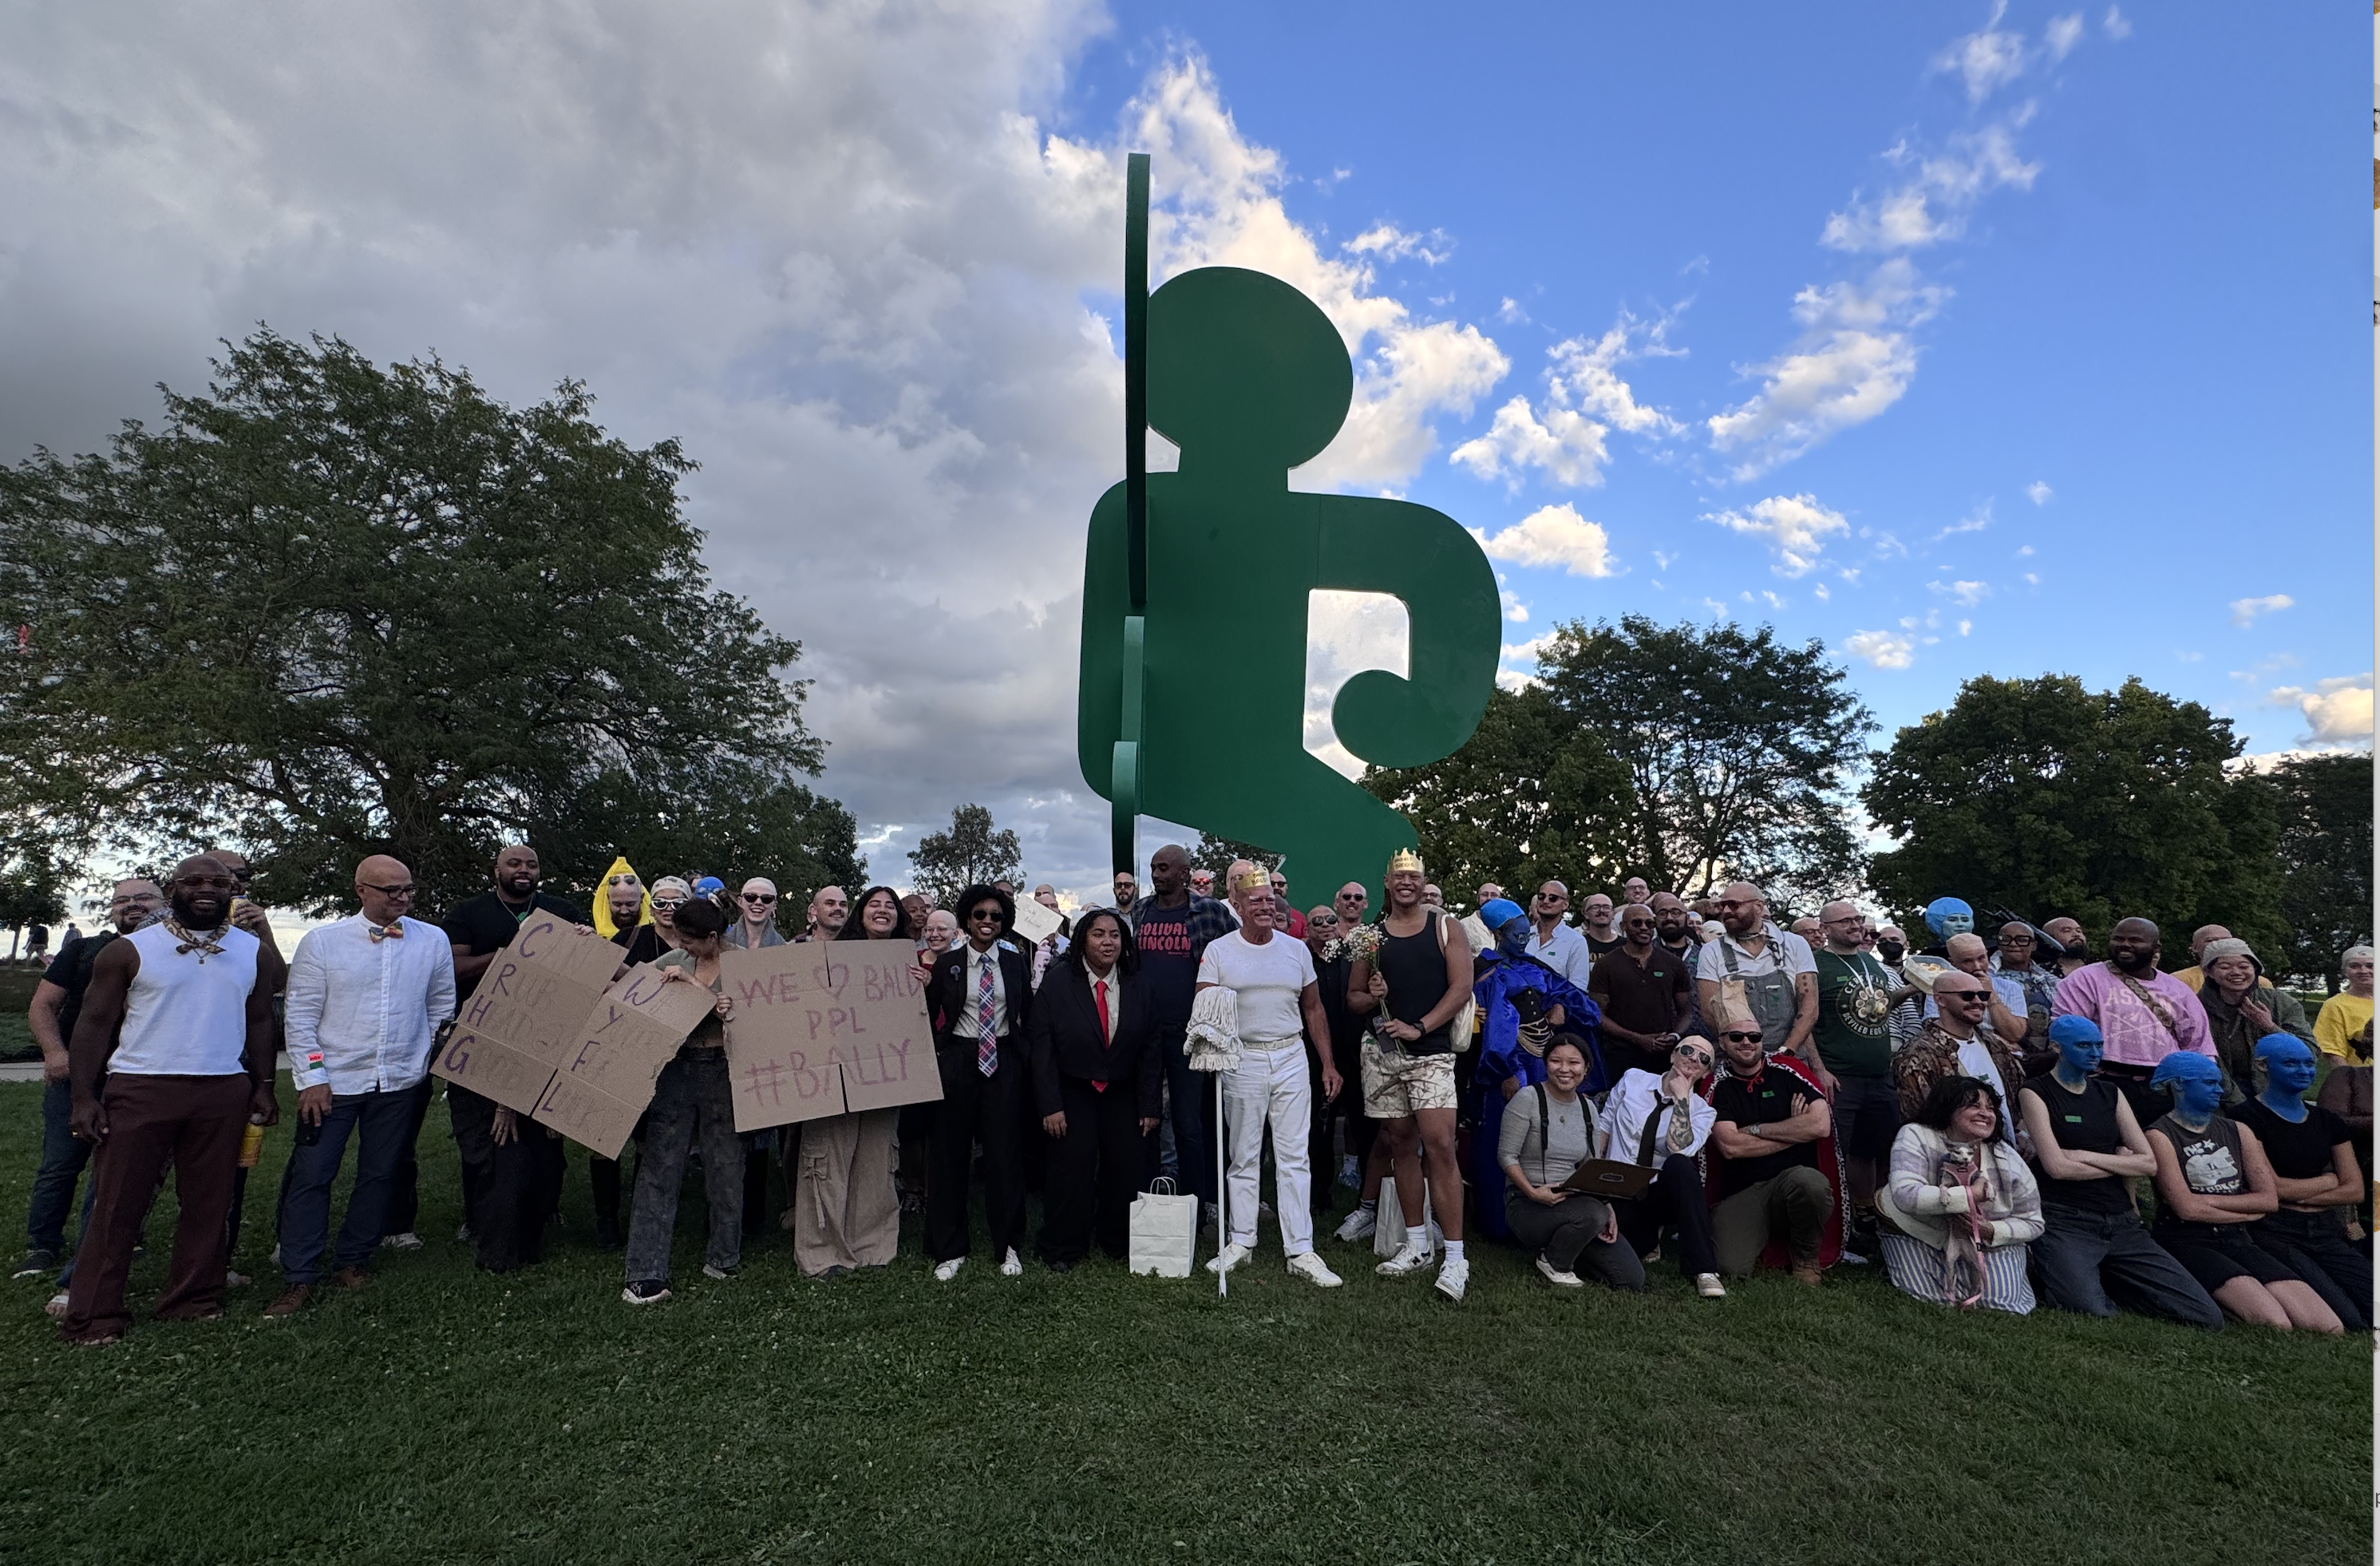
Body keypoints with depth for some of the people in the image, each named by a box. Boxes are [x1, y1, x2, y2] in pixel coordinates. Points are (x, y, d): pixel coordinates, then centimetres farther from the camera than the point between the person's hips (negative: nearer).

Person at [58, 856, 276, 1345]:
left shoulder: (252, 951, 9)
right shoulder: (130, 950, 1)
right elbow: (95, 1021, 1)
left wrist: (263, 1085, 7)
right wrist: (84, 1096, -6)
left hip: (224, 1093, 2)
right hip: (141, 1089, -2)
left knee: (208, 1200, 7)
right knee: (118, 1203, 2)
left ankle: (193, 1299, 18)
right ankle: (93, 1315, 14)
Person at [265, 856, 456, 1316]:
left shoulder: (433, 940, 1)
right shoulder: (321, 942, -4)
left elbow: (442, 1006, 12)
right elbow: (299, 1015, -3)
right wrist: (311, 1078, -7)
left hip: (399, 1080, 2)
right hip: (332, 1081, -2)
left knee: (378, 1174, 11)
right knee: (311, 1176, 0)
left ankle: (353, 1260, 26)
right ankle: (298, 1279, 11)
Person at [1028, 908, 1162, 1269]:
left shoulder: (1137, 986, -3)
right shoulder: (1057, 982, -10)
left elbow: (1150, 1049, 0)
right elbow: (1042, 1047, -10)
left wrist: (1150, 1105, -3)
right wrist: (1050, 1105, -15)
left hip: (1122, 1094, 3)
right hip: (1073, 1093, -2)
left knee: (1126, 1166, 3)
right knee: (1073, 1163, -5)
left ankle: (1118, 1242, 24)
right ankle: (1063, 1249, 15)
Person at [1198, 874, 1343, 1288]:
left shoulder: (1296, 949, 8)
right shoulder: (1218, 950, -1)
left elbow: (1313, 1008, 13)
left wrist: (1328, 1064, 9)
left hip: (1291, 1057, 2)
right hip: (1242, 1060, -2)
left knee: (1294, 1157, 1)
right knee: (1243, 1156, 8)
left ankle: (1300, 1251, 6)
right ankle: (1242, 1241, 21)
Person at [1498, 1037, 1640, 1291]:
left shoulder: (1588, 1108, 10)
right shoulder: (1528, 1099, -10)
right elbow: (1506, 1156, -12)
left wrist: (1608, 1208, -4)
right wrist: (1533, 1192, -25)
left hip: (1574, 1201, 6)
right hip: (1527, 1206, -6)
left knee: (1633, 1280, -6)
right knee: (1592, 1213, -35)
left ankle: (1565, 1247, 17)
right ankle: (1552, 1263, -6)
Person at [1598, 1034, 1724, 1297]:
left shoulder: (1702, 1111, 0)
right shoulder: (1632, 1080, 3)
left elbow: (1679, 1149, -20)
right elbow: (1603, 1125, 8)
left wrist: (1682, 1097, -17)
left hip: (1660, 1195, -2)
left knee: (1679, 1165, -34)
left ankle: (1703, 1269, -28)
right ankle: (1648, 1237, 17)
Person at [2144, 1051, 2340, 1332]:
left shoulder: (2237, 1131, 16)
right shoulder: (2160, 1136, -5)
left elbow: (2269, 1200, 8)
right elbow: (2186, 1208, -11)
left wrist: (2207, 1200, -5)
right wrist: (2247, 1212, 2)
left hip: (2238, 1241, 7)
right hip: (2187, 1243, -7)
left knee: (2329, 1328, -13)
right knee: (2275, 1325, -26)